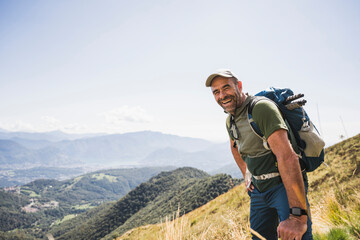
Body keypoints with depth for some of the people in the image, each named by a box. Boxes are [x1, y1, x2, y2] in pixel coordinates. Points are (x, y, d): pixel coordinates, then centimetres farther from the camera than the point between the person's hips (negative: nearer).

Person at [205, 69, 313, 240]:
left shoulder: (262, 107, -22)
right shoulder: (230, 121, 6)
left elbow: (287, 156, -31)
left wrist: (298, 215, -36)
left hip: (285, 185, -7)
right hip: (258, 190, 8)